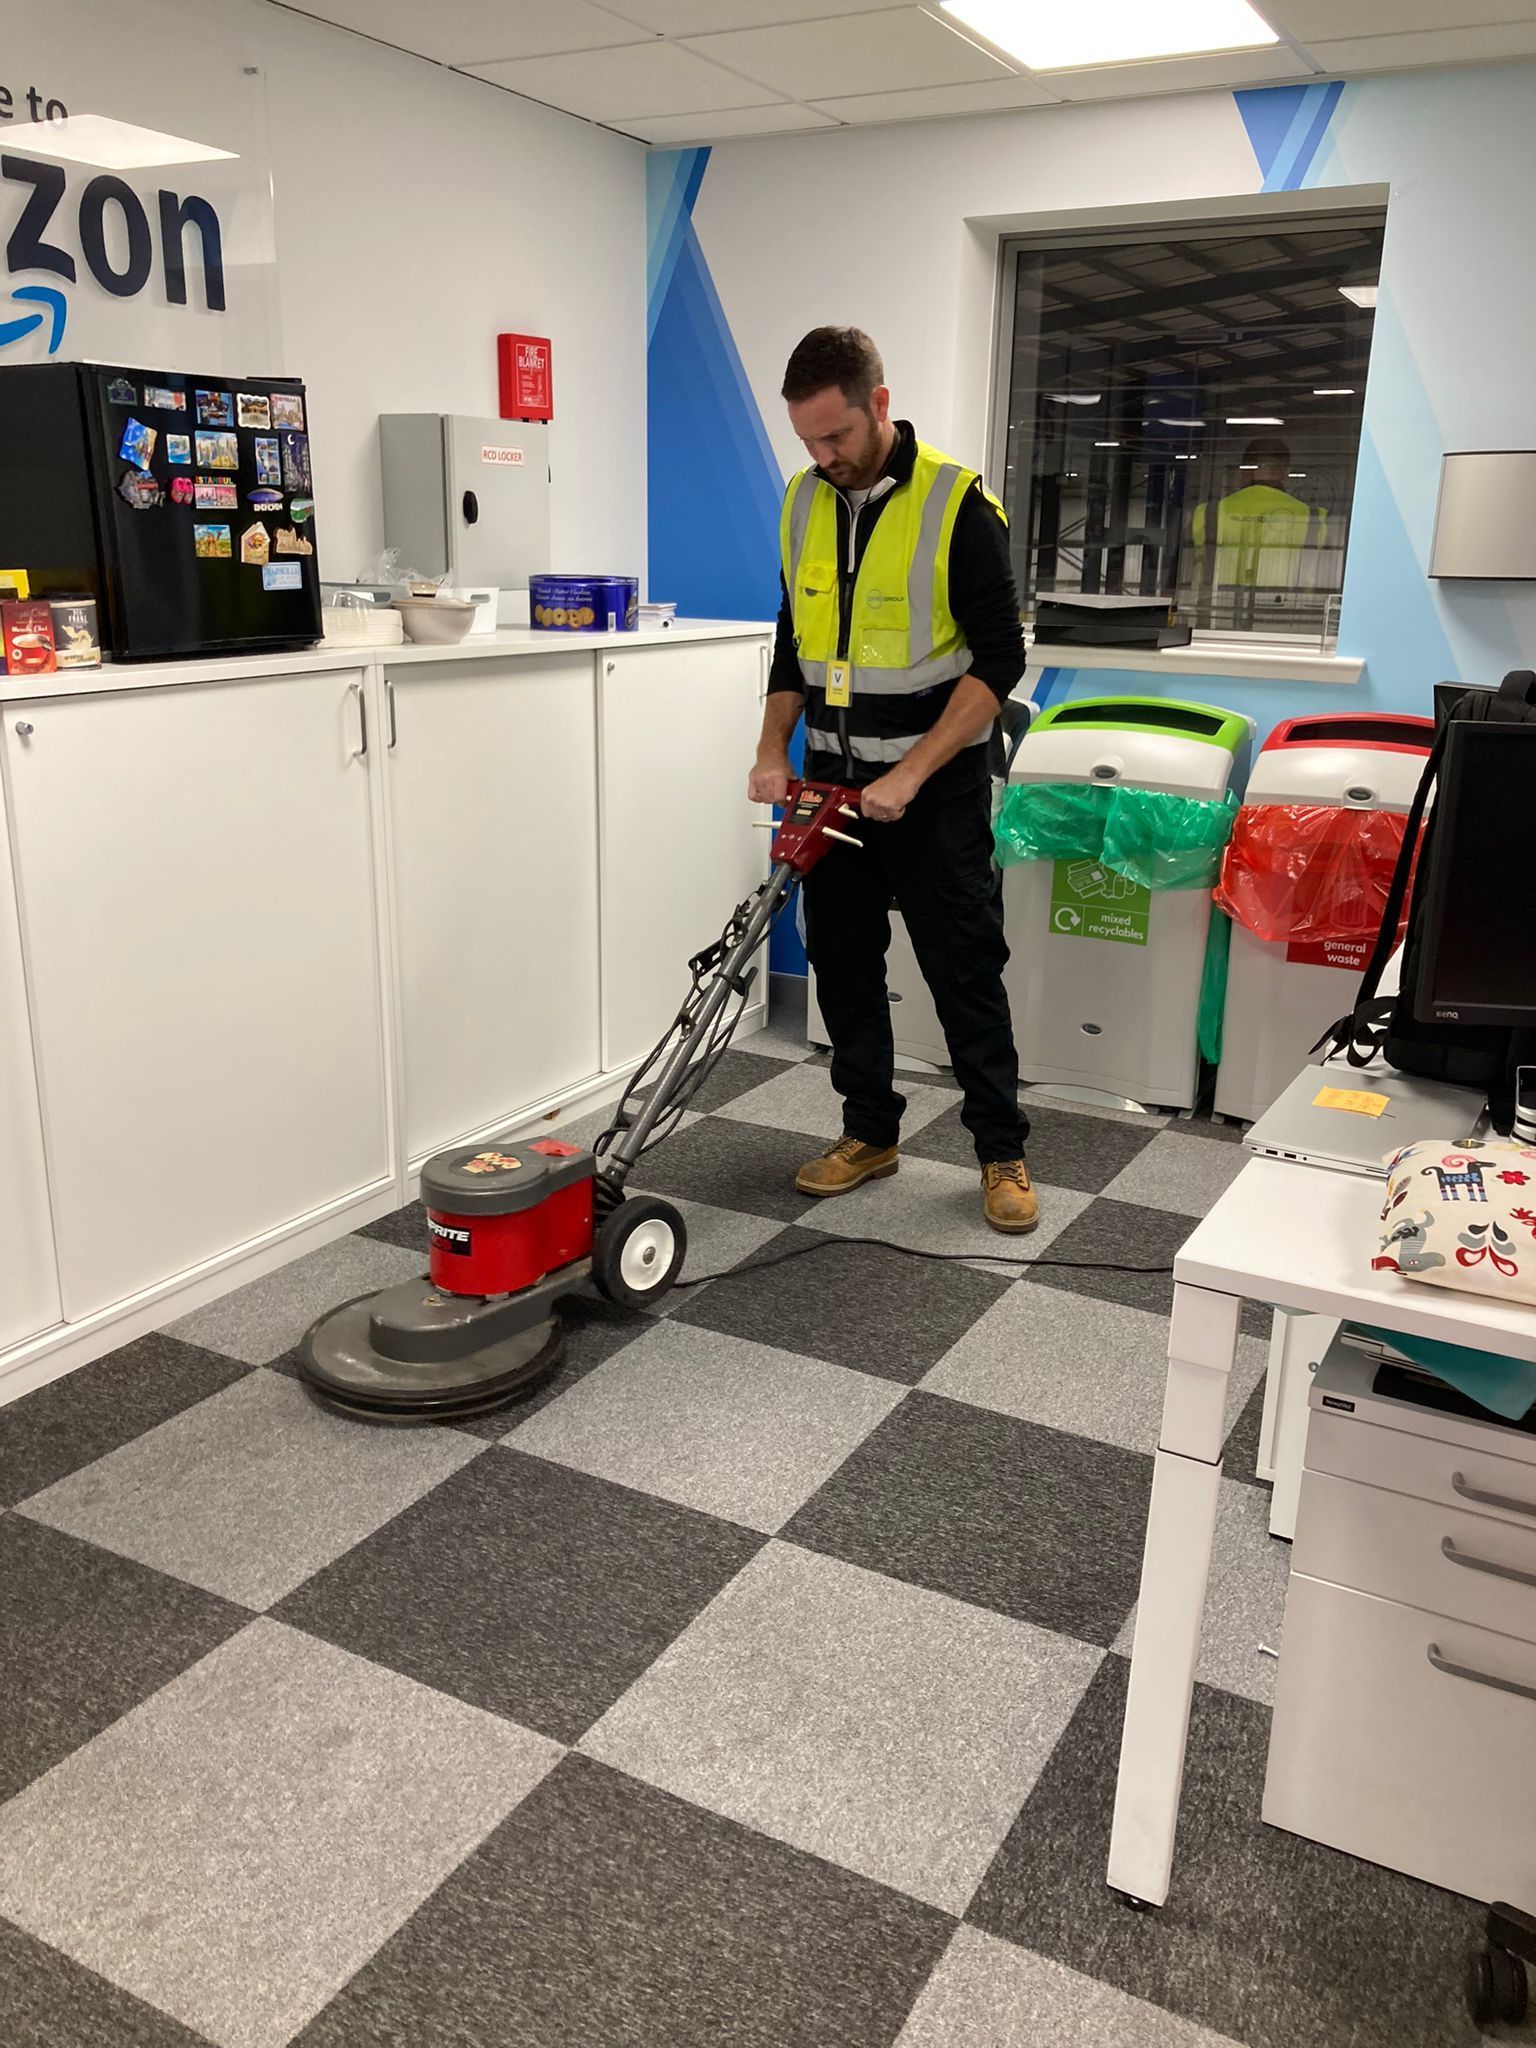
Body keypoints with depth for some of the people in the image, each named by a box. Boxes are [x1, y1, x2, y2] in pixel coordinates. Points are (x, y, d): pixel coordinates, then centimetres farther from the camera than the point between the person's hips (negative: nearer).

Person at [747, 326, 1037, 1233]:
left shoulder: (957, 506, -14)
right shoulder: (805, 503, 6)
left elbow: (1001, 658, -16)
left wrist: (911, 774, -21)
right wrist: (774, 751, 1)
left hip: (936, 785, -6)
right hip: (833, 782, 6)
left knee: (965, 969, 0)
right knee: (843, 962, 10)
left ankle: (1004, 1153, 12)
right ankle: (870, 1134, 25)